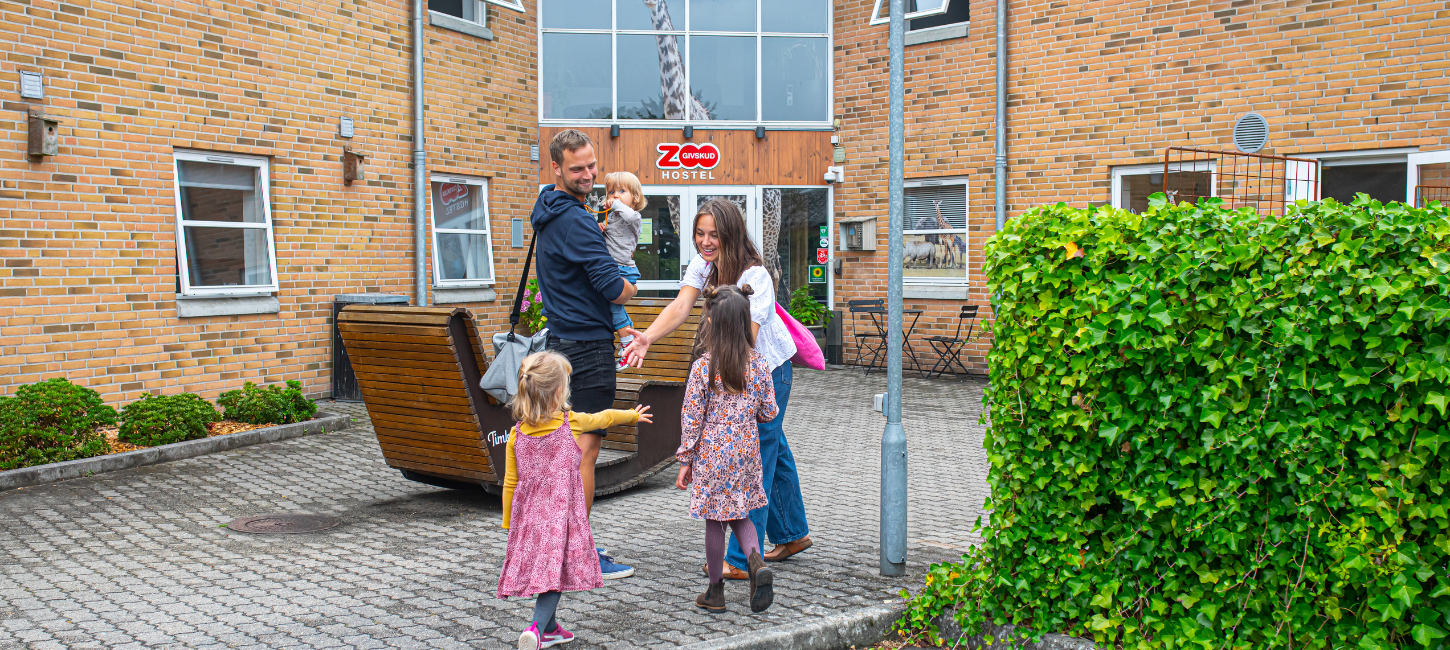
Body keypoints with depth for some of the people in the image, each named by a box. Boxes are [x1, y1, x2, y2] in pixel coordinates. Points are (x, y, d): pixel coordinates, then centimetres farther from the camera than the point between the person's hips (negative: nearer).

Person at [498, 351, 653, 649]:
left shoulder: (517, 434, 0)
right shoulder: (571, 423, -7)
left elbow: (510, 483, 5)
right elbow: (604, 418, 13)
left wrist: (508, 523, 16)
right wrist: (634, 415, 33)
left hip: (529, 517, 4)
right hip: (561, 514, -4)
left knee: (540, 567, 17)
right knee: (555, 570, -4)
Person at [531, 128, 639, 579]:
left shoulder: (548, 212, 13)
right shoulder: (576, 221, -19)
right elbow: (616, 291, -21)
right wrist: (627, 288, 2)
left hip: (561, 338, 10)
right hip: (588, 343, -10)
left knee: (568, 444, 16)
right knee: (586, 449, -4)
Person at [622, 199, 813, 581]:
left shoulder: (755, 276, -27)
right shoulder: (702, 263, -6)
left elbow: (747, 335, -35)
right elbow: (681, 306, -20)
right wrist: (648, 338, -36)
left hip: (767, 368, -8)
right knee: (773, 450, 20)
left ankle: (742, 559, -2)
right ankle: (792, 534, 36)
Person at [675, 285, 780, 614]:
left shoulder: (703, 367, -12)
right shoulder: (759, 365, -4)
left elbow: (692, 417, -9)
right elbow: (769, 412, 2)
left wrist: (685, 460, 0)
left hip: (711, 454, -3)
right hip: (746, 454, 3)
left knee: (714, 520, 9)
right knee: (739, 514, 20)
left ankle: (716, 591, 20)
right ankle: (757, 562, -5)